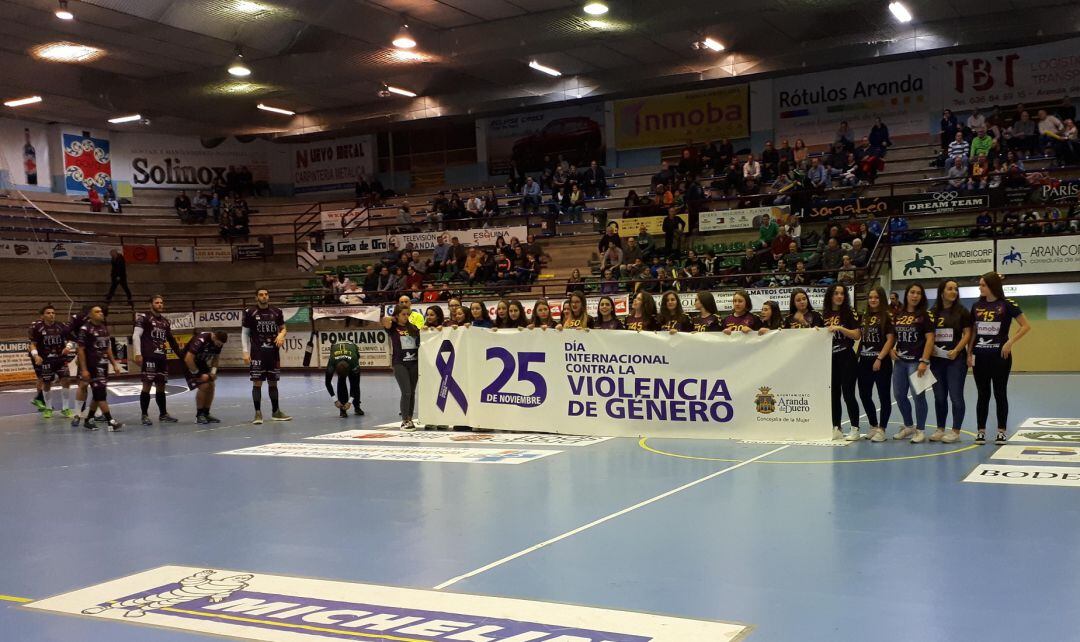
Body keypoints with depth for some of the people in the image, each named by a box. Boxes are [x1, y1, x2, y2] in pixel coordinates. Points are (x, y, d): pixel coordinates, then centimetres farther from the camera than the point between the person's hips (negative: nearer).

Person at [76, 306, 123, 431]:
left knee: (98, 395, 12)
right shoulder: (85, 329, -9)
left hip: (103, 366, 8)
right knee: (101, 394, -10)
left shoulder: (104, 328, 13)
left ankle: (88, 420, 22)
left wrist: (114, 364, 15)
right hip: (92, 367, -8)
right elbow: (81, 350, -11)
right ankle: (111, 422, -12)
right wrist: (83, 369, -16)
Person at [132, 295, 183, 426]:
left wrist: (181, 354, 23)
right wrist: (138, 354, -17)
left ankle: (163, 414, 18)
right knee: (147, 385, -7)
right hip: (149, 357, -7)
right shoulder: (144, 318, -2)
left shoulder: (165, 321, 18)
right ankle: (144, 415, -2)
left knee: (161, 385, 10)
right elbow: (136, 336, -8)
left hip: (162, 357, 7)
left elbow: (171, 340, 26)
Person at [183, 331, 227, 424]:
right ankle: (199, 415, -6)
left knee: (211, 385, -2)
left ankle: (206, 413, 10)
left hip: (201, 363, 7)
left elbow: (216, 357, 8)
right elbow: (188, 359, -32)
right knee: (203, 386, -19)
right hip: (189, 364, -7)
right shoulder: (201, 340, -33)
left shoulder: (218, 342, -10)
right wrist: (199, 375, -25)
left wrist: (213, 371, -8)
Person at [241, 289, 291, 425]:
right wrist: (245, 352, -6)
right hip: (257, 352, -3)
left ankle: (276, 411, 21)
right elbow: (245, 334, 1)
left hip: (273, 352, 3)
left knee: (273, 382, 11)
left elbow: (283, 328, 17)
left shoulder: (276, 312, 7)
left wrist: (281, 335, -7)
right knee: (257, 382, -5)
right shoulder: (250, 313, -2)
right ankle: (258, 413, -1)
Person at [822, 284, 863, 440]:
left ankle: (855, 429, 3)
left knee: (848, 394, -5)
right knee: (834, 395, 8)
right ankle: (836, 429, 15)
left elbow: (857, 335, -10)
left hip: (846, 359, -4)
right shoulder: (824, 315, 10)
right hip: (830, 359, 4)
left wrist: (839, 328, -19)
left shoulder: (850, 313, -2)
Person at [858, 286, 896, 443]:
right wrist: (856, 355, 8)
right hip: (865, 362, 7)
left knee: (884, 396, 1)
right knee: (864, 395, 9)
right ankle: (873, 426, 24)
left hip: (881, 362, -7)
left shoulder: (887, 316, -5)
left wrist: (880, 358, -16)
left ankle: (881, 430, 6)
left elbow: (890, 339, -11)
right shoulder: (865, 317, 13)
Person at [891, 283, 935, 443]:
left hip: (916, 361, -5)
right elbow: (893, 336, 22)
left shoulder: (924, 315, -4)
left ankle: (920, 430, 8)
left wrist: (924, 361, -17)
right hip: (900, 361, 5)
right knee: (899, 395, 10)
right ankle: (908, 426, 27)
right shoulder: (898, 315, 10)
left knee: (918, 395, -3)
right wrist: (892, 348, 2)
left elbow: (930, 339, -10)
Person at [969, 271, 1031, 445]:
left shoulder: (1006, 304, -6)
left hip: (1000, 356, -3)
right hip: (980, 357, 4)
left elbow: (1026, 326, -6)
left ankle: (1001, 432, 11)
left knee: (1000, 394, 3)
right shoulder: (976, 306, 7)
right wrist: (969, 354, 7)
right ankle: (980, 431, 11)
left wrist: (1010, 343, -13)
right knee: (983, 394, 7)